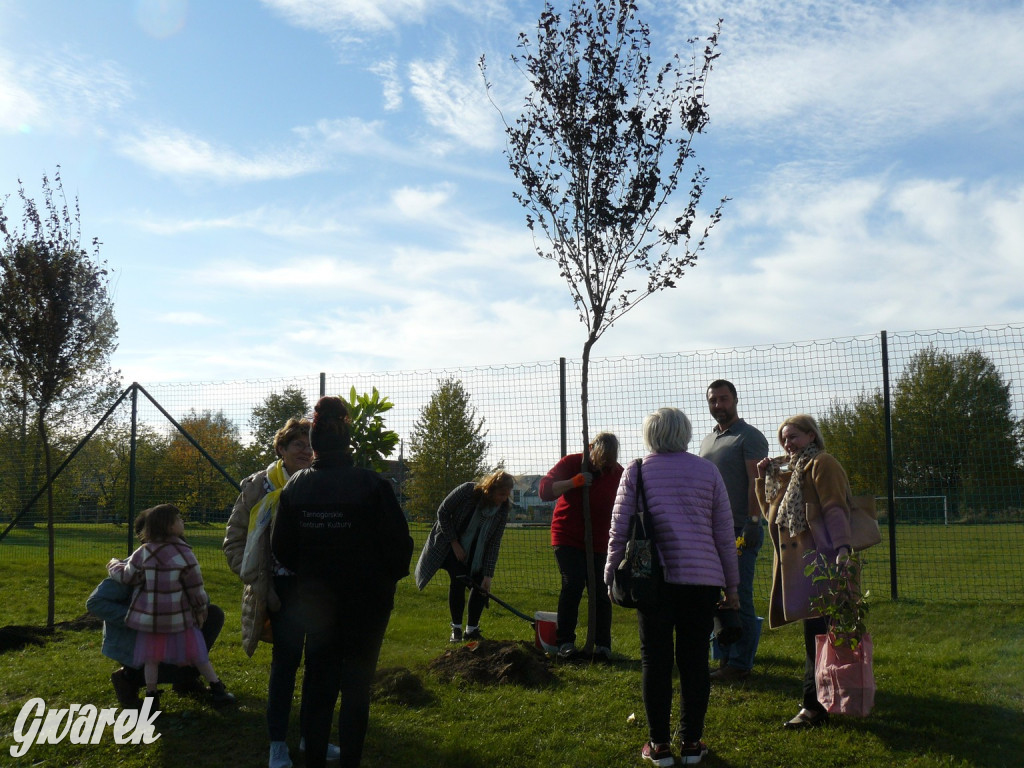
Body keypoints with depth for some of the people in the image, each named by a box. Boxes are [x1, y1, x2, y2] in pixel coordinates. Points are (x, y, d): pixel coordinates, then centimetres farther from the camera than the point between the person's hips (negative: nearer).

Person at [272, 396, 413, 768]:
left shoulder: (295, 487, -5)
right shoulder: (372, 484, -17)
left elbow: (281, 548, 0)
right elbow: (399, 541, -14)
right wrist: (389, 575, 6)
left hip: (315, 598, 3)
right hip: (365, 601, -3)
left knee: (318, 680, 15)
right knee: (357, 682, 7)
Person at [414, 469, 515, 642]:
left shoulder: (502, 509, -16)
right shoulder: (468, 491, -27)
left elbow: (494, 543, -14)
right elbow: (442, 512, -17)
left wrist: (488, 574, -18)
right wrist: (454, 543, -17)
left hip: (474, 550, 4)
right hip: (450, 543, -4)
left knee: (482, 584, -9)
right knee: (458, 580, -20)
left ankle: (472, 630, 6)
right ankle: (456, 629, -6)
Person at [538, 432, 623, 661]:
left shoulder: (617, 472, 1)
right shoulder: (571, 463, -6)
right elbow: (544, 490, -13)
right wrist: (574, 482, -25)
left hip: (599, 542, 2)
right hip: (567, 538, -2)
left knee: (600, 591, -1)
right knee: (572, 584, -14)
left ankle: (603, 645, 8)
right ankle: (565, 642, -5)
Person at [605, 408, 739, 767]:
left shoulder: (636, 472, 4)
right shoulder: (708, 471, 8)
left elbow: (619, 530, 2)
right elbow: (724, 532, 9)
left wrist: (611, 576, 11)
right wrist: (731, 584, 15)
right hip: (702, 578, 1)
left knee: (655, 659, 6)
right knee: (694, 659, 8)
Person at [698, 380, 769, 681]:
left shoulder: (749, 436, -5)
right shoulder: (707, 440, 19)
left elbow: (756, 484, -13)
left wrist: (752, 523, -21)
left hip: (739, 531, -8)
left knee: (739, 599, -4)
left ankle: (740, 664, 3)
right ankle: (726, 658, 19)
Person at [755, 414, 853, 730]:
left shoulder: (821, 464, -4)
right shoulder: (787, 470, 25)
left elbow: (835, 508, -16)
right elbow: (771, 511, 26)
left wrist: (842, 547, -28)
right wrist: (764, 479, 15)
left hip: (818, 559, -9)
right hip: (797, 562, 9)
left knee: (816, 630, -9)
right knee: (814, 631, 13)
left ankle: (815, 706, -8)